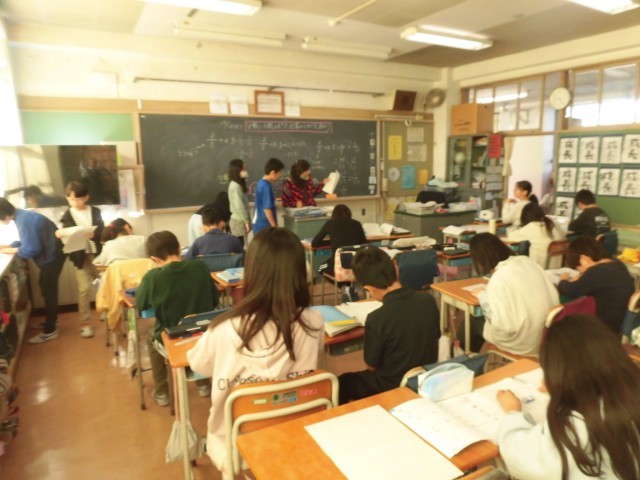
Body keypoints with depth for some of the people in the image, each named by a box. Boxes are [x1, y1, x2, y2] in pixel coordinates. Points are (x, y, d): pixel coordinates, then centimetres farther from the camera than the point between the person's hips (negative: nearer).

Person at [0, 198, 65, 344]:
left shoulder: (23, 221, -25)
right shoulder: (21, 216, 5)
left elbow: (32, 249, -25)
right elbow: (28, 240, 17)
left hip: (52, 255, -10)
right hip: (51, 252, 10)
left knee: (48, 289, -2)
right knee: (45, 286, 20)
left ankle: (49, 331, 7)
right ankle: (51, 320, 35)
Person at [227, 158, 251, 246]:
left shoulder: (237, 185, 12)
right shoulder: (236, 186, -17)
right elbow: (239, 206, -20)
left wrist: (247, 221, 13)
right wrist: (247, 222, -16)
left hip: (239, 220, 9)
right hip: (238, 221, -9)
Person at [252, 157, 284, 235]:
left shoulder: (261, 182, 8)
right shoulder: (266, 186, -21)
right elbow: (267, 208, -22)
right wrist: (274, 226, -17)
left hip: (259, 224, 10)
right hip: (265, 226, -10)